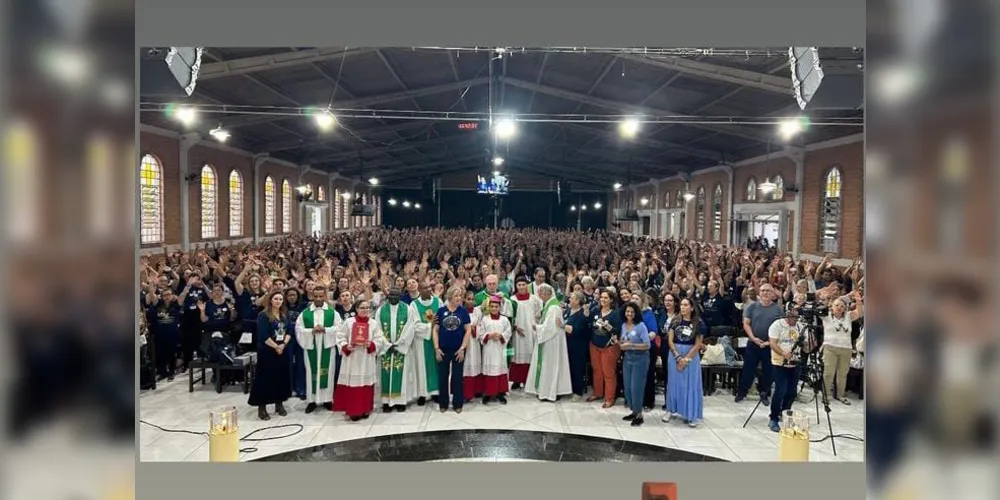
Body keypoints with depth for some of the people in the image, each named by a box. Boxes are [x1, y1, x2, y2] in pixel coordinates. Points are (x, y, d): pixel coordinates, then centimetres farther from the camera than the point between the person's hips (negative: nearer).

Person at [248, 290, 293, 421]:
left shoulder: (285, 314, 9)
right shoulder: (263, 315, -9)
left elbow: (289, 331, 5)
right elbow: (263, 336, -16)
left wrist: (283, 344, -11)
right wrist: (276, 347, -12)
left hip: (283, 351, 6)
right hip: (267, 352, -6)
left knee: (282, 377, 10)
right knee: (266, 378, -2)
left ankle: (279, 404, 22)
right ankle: (261, 407, 4)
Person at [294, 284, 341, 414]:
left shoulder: (333, 312, 3)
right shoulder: (305, 313, 5)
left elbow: (339, 328, -4)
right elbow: (298, 329, 0)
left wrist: (325, 329, -16)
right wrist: (312, 331, -15)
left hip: (327, 347, 0)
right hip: (310, 347, 1)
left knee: (327, 373, 4)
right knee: (311, 373, 4)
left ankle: (327, 399, 14)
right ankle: (312, 400, 11)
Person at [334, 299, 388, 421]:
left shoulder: (374, 323, 3)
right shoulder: (348, 322, 1)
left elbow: (380, 340, 2)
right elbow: (340, 337, 2)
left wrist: (371, 345, -17)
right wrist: (346, 347, -15)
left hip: (367, 360, 1)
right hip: (351, 359, -1)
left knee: (366, 384, 6)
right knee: (352, 384, -1)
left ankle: (365, 410, 18)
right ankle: (352, 411, 7)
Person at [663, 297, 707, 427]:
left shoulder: (698, 323, -5)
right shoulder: (675, 320, 0)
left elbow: (697, 345, -6)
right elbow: (670, 341, -2)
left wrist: (686, 359, -12)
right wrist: (678, 357, -11)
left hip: (691, 355, -1)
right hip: (675, 354, 1)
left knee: (691, 384, 1)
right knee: (674, 382, 8)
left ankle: (691, 415, 7)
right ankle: (671, 410, 19)